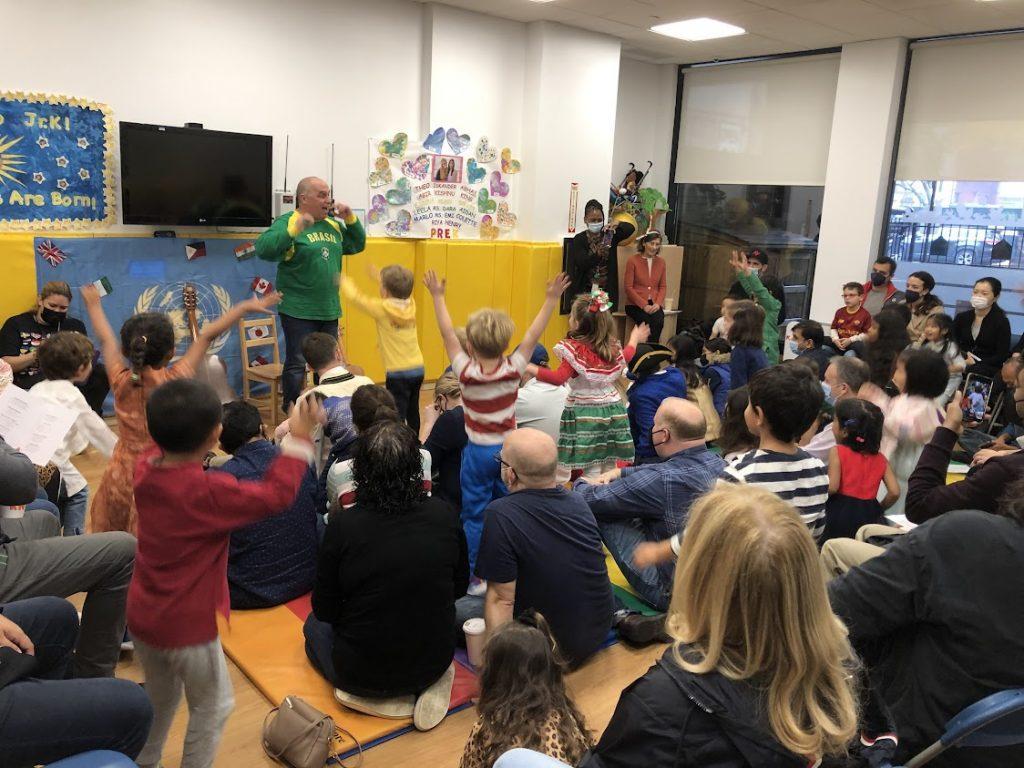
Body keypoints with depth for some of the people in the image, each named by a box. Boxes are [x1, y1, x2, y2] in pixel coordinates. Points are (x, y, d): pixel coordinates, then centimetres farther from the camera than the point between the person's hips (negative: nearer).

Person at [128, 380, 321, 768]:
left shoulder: (144, 469, -9)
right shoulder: (208, 492, -29)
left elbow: (163, 448, 14)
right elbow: (276, 494, -25)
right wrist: (300, 438, -18)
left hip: (142, 617, 7)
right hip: (188, 627, -7)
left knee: (160, 696, 30)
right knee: (212, 707, 16)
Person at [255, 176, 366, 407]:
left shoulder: (333, 224, 11)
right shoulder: (287, 221, -10)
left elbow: (357, 245, 20)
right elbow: (263, 249, -23)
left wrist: (350, 218, 4)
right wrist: (294, 229, -36)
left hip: (329, 310, 7)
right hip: (299, 311, -7)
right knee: (297, 365, -1)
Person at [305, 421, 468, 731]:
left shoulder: (342, 527, -22)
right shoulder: (445, 515, -14)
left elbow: (324, 609, -8)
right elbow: (460, 587, 1)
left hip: (364, 672, -2)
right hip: (435, 661, 2)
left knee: (315, 625, 28)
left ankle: (367, 697, 7)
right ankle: (425, 686, 9)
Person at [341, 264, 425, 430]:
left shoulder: (381, 309, -13)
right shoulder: (411, 304, 2)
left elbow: (355, 297, -4)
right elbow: (400, 293, 24)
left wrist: (344, 282, 14)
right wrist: (382, 278, 33)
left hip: (397, 372, -7)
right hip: (418, 369, 7)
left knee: (397, 414, -3)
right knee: (412, 412, 21)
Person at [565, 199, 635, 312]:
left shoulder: (609, 235, 4)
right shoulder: (579, 239, -2)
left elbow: (631, 228, -8)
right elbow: (581, 263, -14)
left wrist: (618, 224, -28)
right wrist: (597, 253, -31)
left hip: (607, 289, 2)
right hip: (585, 290, -2)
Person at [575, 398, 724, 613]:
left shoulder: (663, 481, -29)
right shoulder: (718, 464, -5)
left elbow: (589, 499, -17)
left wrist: (581, 483, 7)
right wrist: (619, 472, 12)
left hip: (672, 593, -8)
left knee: (601, 510, -4)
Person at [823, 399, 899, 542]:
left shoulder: (837, 452, -7)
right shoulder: (880, 459, 6)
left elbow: (832, 487, -16)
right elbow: (894, 492, 0)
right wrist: (879, 509, 15)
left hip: (839, 515, -5)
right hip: (869, 516, 5)